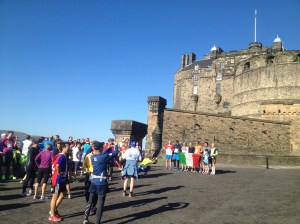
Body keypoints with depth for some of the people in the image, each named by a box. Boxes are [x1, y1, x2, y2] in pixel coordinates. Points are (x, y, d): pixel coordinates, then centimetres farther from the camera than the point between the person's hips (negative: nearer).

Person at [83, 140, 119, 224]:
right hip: (102, 183, -6)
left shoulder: (92, 157, 2)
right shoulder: (104, 156, -16)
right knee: (100, 203, 3)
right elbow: (115, 153, -5)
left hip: (93, 182, 6)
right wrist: (116, 145, 14)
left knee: (90, 201, 17)